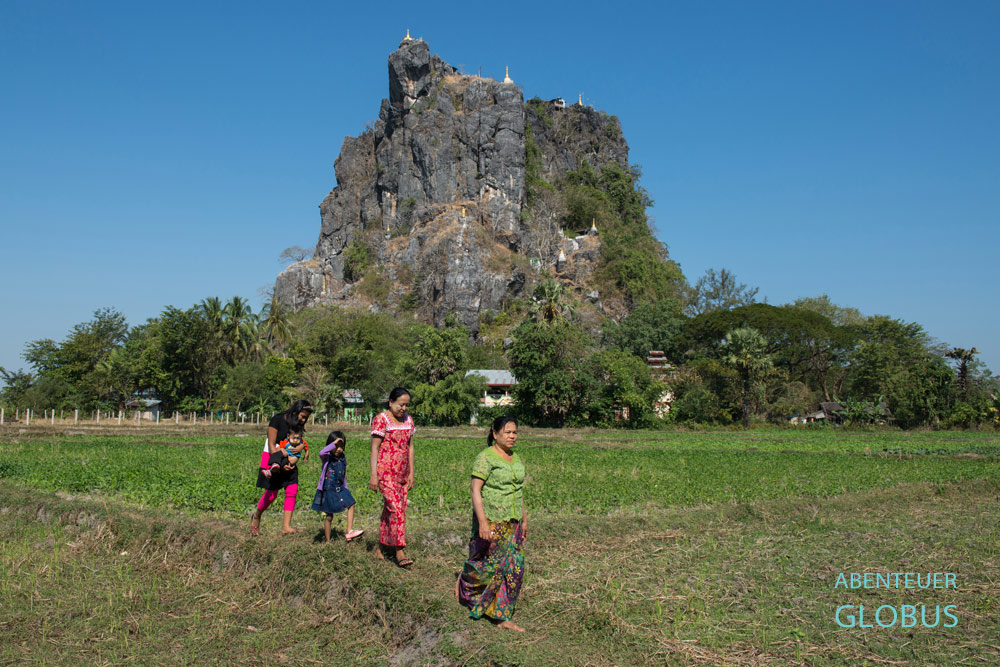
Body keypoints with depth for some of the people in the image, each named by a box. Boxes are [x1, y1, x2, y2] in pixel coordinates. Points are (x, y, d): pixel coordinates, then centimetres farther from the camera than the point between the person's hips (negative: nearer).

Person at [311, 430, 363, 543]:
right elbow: (321, 453, -36)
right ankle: (327, 541, 14)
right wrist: (334, 443, -35)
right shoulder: (327, 458, -10)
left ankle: (349, 532, -6)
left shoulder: (342, 459, 7)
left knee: (351, 505, -9)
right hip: (328, 491, -6)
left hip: (340, 489, 6)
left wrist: (346, 489, 20)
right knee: (329, 517, 1)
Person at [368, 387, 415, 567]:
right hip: (385, 472, -7)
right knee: (396, 508, -14)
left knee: (390, 509, 9)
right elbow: (374, 447, -9)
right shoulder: (381, 419, -7)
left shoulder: (408, 420, 13)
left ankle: (381, 549, 19)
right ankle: (399, 551, -12)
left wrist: (411, 473, 14)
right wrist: (373, 474, -13)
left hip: (401, 473, 7)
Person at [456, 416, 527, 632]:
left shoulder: (516, 458, 11)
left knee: (513, 568, 5)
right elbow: (475, 490, -17)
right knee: (487, 565, 5)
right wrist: (482, 522, -23)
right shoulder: (485, 458, -12)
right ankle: (463, 583, 36)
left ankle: (503, 617, 13)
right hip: (491, 522, -7)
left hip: (512, 523, 7)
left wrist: (524, 519, 19)